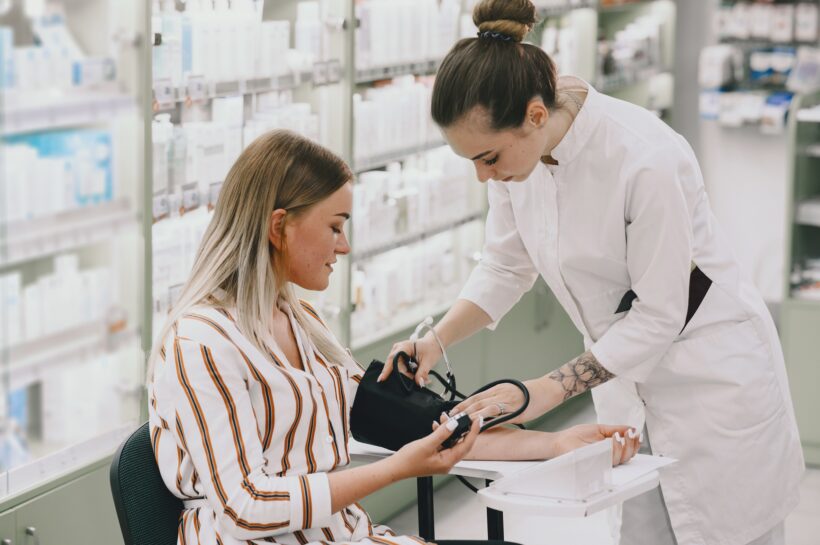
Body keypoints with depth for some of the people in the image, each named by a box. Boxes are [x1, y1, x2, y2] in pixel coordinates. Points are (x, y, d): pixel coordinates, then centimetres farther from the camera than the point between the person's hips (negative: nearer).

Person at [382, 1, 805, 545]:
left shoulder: (645, 158, -31)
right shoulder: (515, 147, -10)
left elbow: (659, 314, -23)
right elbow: (506, 267, 3)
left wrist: (547, 390, -22)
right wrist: (435, 344, -11)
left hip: (713, 376, -6)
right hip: (630, 383, 6)